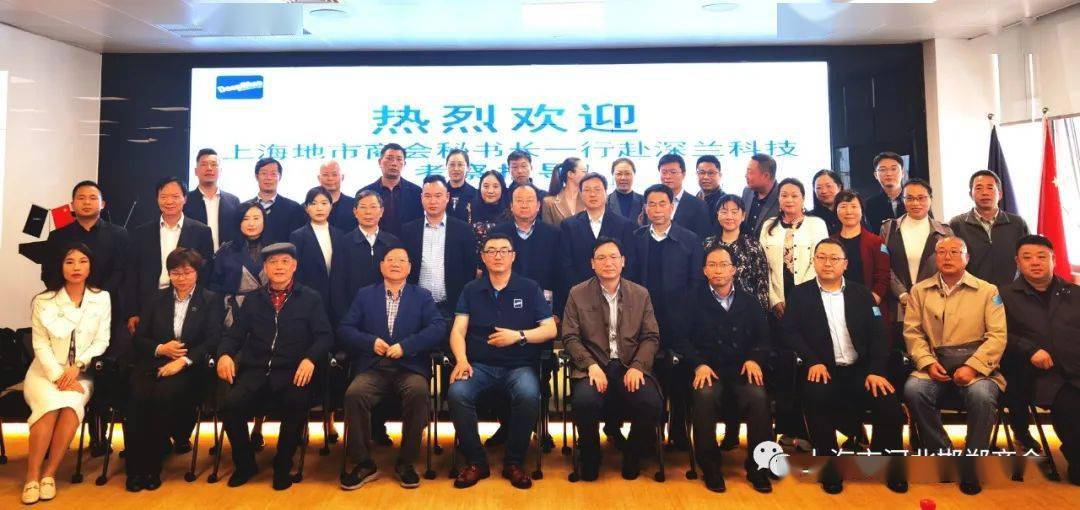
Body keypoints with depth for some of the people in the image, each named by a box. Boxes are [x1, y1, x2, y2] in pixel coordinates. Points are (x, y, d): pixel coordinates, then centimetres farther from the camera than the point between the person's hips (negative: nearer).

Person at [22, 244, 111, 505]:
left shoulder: (101, 298, 4)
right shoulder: (43, 301, 2)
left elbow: (101, 342, 1)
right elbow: (40, 345, -2)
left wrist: (76, 367, -14)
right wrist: (58, 376, -15)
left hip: (81, 373, 0)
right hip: (46, 371, 0)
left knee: (72, 406, -31)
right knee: (51, 406, -30)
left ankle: (49, 474, -18)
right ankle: (32, 476, -18)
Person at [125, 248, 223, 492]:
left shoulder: (211, 300, 10)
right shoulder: (158, 298, 21)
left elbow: (212, 341, -1)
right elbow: (138, 337, 17)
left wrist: (183, 360, -16)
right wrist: (160, 349, -5)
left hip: (189, 368, -3)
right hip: (152, 363, 3)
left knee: (164, 395, -33)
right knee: (138, 397, -29)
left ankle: (153, 465, -18)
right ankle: (135, 468, -18)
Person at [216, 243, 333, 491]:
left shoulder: (310, 298, 10)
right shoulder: (252, 299, 19)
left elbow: (325, 336, 2)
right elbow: (234, 334, 14)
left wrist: (310, 359, -17)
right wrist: (224, 354, -8)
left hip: (292, 373, -2)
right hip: (255, 372, 3)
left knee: (297, 405, -32)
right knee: (230, 404, -25)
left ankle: (282, 466, -5)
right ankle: (245, 463, 3)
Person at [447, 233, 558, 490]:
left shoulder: (529, 288, 8)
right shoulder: (471, 290, 12)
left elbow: (550, 329, 3)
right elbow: (458, 331, 4)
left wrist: (518, 336, -12)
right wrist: (461, 360, -15)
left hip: (519, 365, -1)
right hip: (479, 365, 1)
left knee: (529, 395, -33)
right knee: (457, 393, -29)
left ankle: (513, 462, -9)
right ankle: (475, 461, -8)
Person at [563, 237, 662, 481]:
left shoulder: (641, 294, 12)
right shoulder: (577, 294, 7)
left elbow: (651, 337, 7)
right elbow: (570, 337, 1)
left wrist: (637, 366, -10)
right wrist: (591, 365, -15)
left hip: (631, 366, 2)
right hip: (593, 366, -1)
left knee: (651, 404, -27)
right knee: (584, 401, -32)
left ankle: (632, 456, 5)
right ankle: (590, 458, 0)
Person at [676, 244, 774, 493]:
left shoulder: (749, 301, 16)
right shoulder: (693, 300, 9)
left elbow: (763, 338, 14)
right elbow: (682, 339, 3)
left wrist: (755, 359, -8)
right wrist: (699, 364, -14)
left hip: (742, 369, 2)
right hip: (707, 368, -1)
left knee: (758, 396, -30)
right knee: (705, 395, -34)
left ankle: (757, 466, -10)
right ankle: (710, 466, -15)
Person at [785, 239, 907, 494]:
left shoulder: (861, 293, 13)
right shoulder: (800, 294, 7)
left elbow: (878, 334, 5)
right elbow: (791, 332, -3)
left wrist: (876, 370, -10)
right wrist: (813, 361, -18)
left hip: (861, 369, 3)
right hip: (823, 370, -2)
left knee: (889, 401, -22)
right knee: (816, 396, -33)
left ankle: (889, 465, 6)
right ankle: (830, 465, -11)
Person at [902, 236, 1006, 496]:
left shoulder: (987, 290, 10)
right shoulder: (920, 291, 15)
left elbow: (997, 335, -1)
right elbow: (912, 331, 6)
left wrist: (972, 367, -15)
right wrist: (928, 362, -10)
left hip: (975, 368, -1)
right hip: (935, 367, 1)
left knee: (982, 395, -33)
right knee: (913, 389, -29)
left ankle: (971, 466, -13)